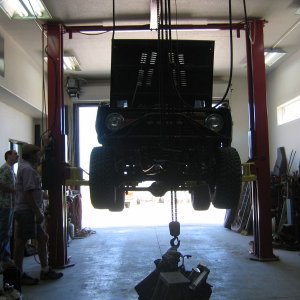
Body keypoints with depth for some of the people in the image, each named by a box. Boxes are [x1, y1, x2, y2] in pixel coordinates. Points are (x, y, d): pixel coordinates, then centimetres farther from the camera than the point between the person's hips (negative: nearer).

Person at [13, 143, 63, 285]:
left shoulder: (27, 167, 17)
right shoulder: (28, 169, -15)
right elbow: (28, 193, -22)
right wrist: (38, 212, -21)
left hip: (30, 211, 11)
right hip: (26, 211, -11)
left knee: (43, 238, 12)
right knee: (21, 242, -1)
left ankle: (45, 270, 20)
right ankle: (19, 275, 9)